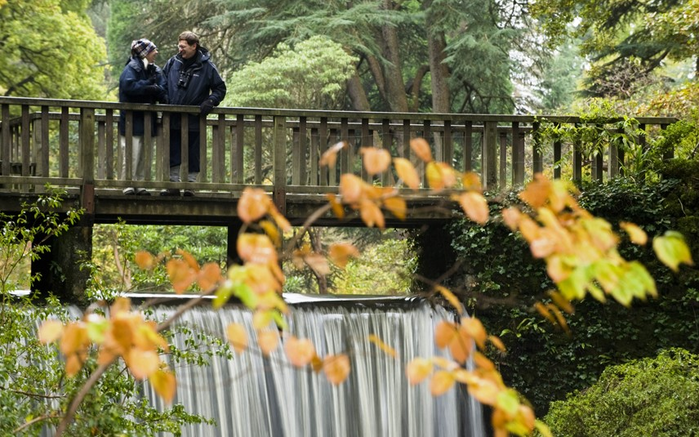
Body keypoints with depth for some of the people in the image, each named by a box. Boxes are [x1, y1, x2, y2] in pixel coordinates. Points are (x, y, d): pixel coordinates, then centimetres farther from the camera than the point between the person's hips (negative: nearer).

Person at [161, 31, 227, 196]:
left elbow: (220, 89, 2)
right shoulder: (173, 62, 4)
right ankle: (174, 185, 14)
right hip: (173, 120, 3)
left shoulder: (206, 66, -4)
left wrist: (210, 102, -13)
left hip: (194, 120, -3)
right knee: (173, 154, 7)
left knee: (193, 156, 3)